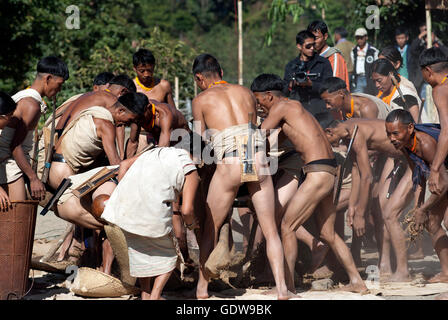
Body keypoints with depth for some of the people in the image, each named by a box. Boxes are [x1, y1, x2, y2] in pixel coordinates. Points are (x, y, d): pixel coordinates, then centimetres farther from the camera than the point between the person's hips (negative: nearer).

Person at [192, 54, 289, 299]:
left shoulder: (201, 100, 12)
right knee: (270, 230, 6)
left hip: (229, 163, -3)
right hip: (258, 160, 3)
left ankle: (202, 287, 19)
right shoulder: (245, 92, 21)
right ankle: (281, 288, -5)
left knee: (210, 229, 14)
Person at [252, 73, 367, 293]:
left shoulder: (282, 107, -4)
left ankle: (287, 286, -7)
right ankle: (357, 282, 20)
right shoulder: (296, 108, 23)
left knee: (287, 227, -6)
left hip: (318, 174, -10)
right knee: (327, 234, 17)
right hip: (328, 175, 10)